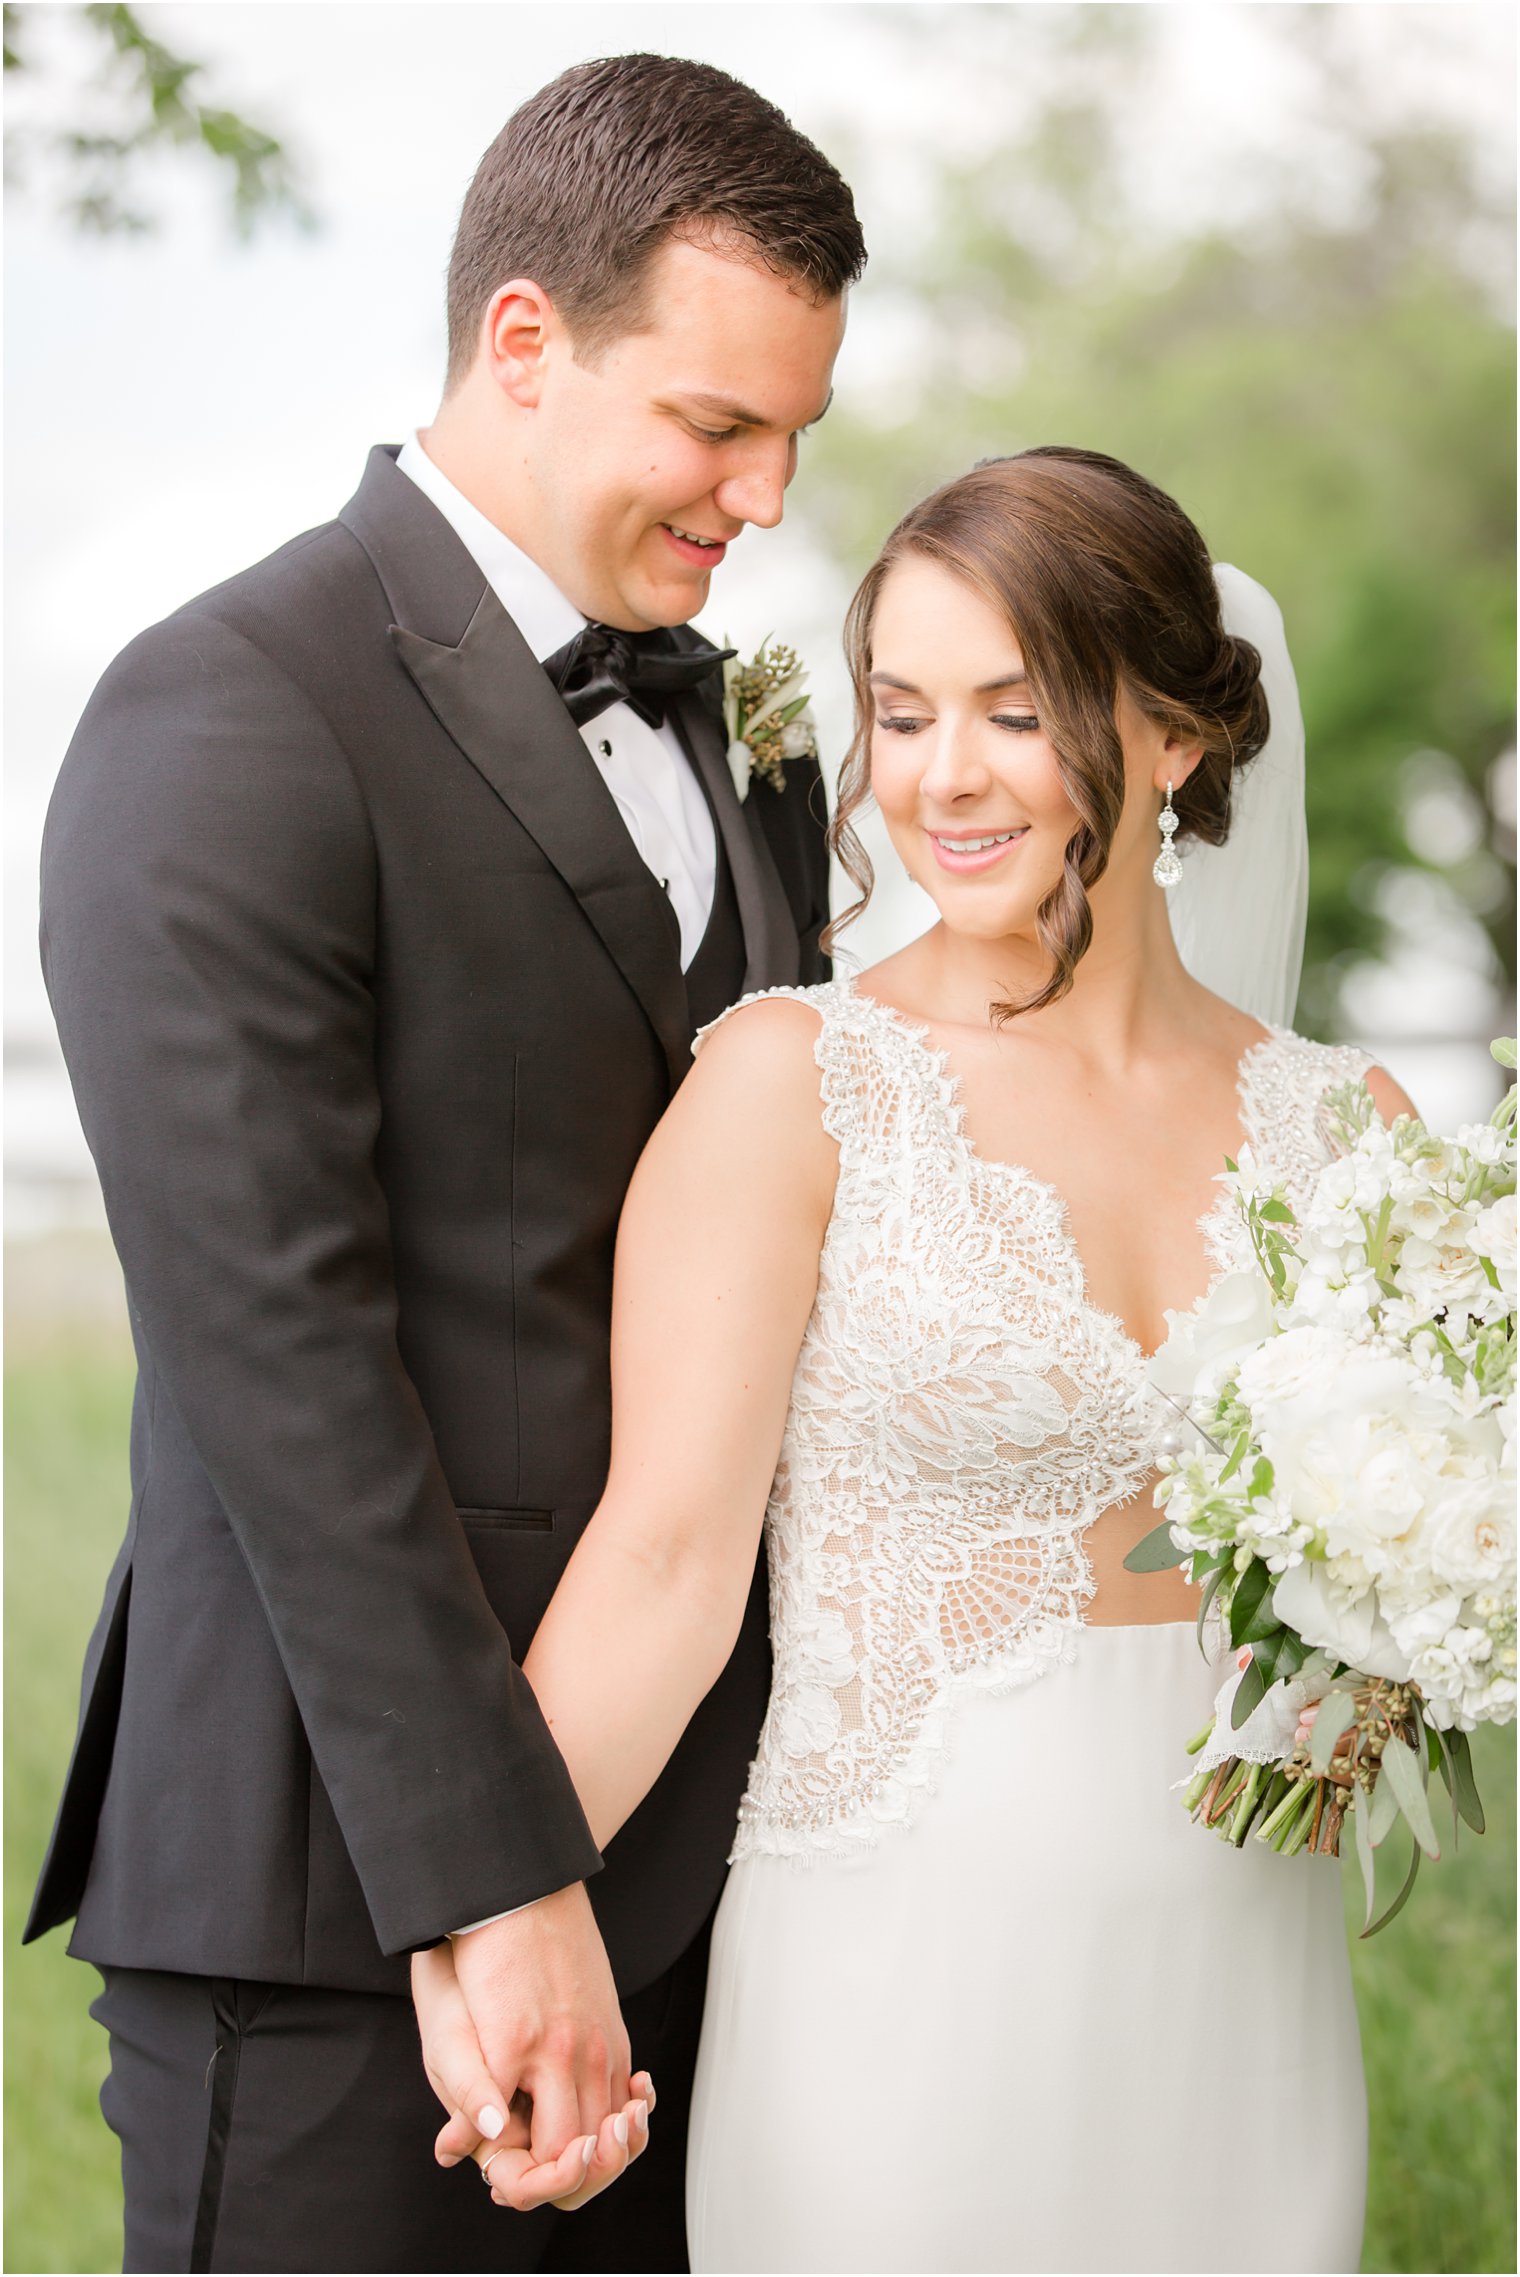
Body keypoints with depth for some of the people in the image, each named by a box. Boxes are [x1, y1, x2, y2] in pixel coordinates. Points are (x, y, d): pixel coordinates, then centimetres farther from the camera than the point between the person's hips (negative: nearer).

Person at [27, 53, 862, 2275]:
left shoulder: (727, 727, 15)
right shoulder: (229, 723, -12)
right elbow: (272, 1353, -18)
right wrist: (495, 1885, -20)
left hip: (692, 1849, 7)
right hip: (347, 1905, -7)